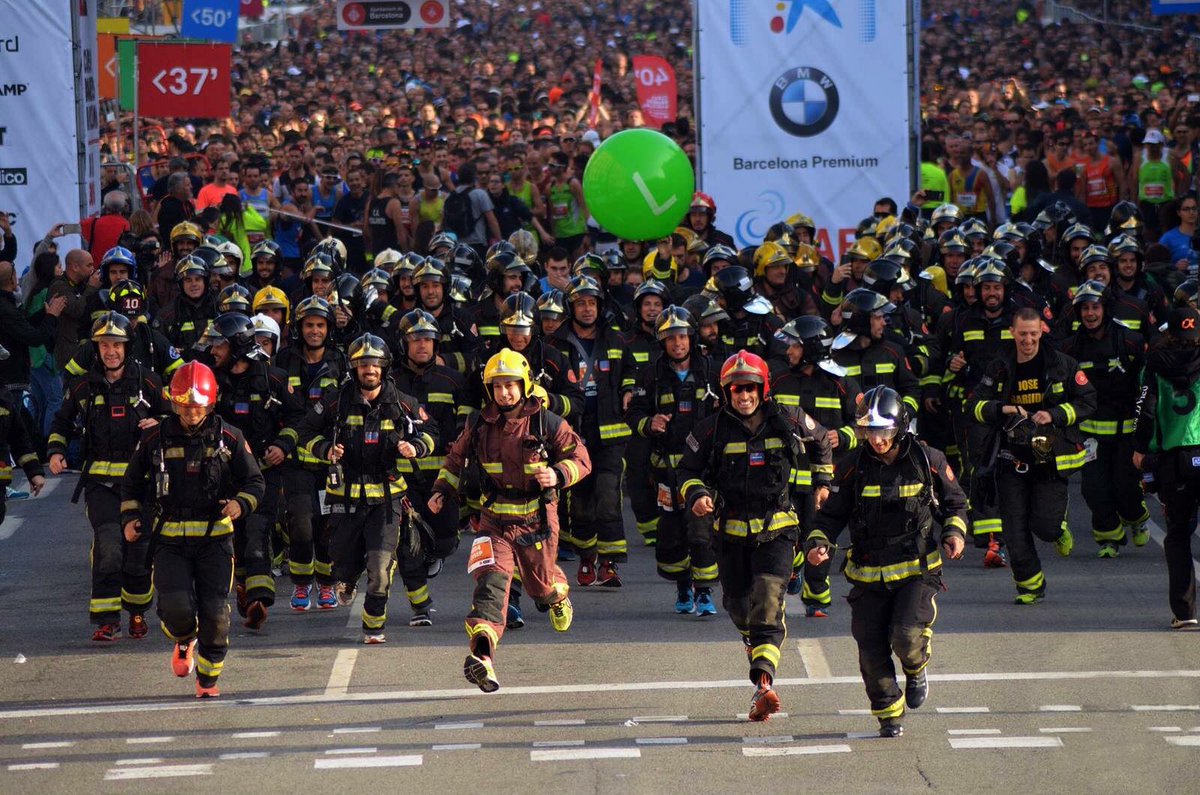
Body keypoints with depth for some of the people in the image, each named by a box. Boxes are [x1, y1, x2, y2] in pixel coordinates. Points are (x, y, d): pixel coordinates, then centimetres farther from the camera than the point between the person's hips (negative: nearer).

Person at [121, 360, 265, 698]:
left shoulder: (229, 438, 3)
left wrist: (241, 503, -12)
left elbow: (255, 481, 9)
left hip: (214, 536, 0)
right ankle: (184, 642, 19)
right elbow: (132, 483, 17)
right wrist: (130, 517, 2)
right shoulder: (155, 438, 4)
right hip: (170, 538, 0)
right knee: (176, 606, -17)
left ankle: (208, 679, 13)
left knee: (214, 613, -5)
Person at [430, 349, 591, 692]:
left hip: (537, 518, 0)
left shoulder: (546, 423, -6)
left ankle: (559, 595, 60)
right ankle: (482, 657, -36)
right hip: (495, 519, 0)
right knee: (491, 582, -21)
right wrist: (442, 491, 9)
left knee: (541, 585, 18)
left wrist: (557, 475, -20)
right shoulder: (479, 425, 2)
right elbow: (456, 457, 21)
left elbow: (580, 458, -1)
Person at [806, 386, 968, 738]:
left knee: (907, 636, -22)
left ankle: (916, 670, 14)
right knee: (872, 650, -1)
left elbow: (954, 504, 12)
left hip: (917, 570, -2)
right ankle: (889, 715, 20)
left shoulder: (928, 461, -2)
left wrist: (955, 533, -7)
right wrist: (818, 542, -10)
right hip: (868, 574, 2)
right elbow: (832, 514, 9)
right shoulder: (853, 468, 0)